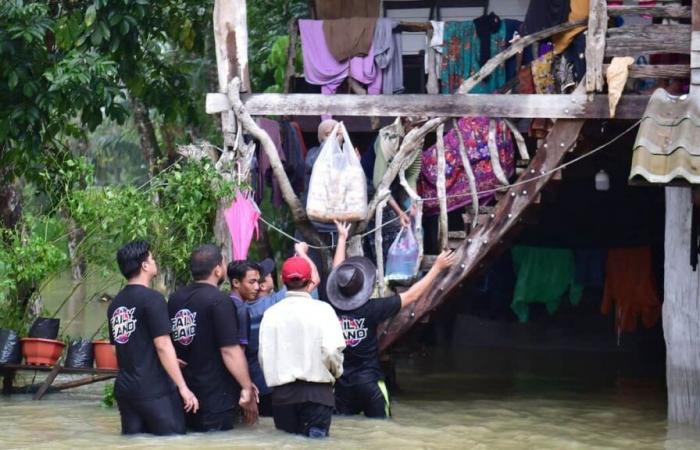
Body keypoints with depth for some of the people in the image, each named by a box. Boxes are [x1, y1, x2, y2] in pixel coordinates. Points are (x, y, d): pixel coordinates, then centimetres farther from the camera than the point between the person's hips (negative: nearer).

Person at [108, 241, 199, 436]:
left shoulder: (115, 304, 11)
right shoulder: (152, 299, -12)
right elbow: (162, 345, -16)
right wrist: (183, 387, -15)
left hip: (124, 388, 7)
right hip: (155, 390, -7)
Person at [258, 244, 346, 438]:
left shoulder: (271, 313, 3)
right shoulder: (321, 310, -5)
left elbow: (263, 355, 0)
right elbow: (331, 350, -13)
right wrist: (336, 372, 7)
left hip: (281, 392, 3)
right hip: (316, 390, -3)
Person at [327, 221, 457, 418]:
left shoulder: (333, 307, -4)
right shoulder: (371, 309, -14)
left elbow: (337, 273, 15)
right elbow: (411, 295, -5)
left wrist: (341, 238, 30)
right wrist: (437, 268, 4)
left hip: (341, 384, 3)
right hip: (369, 383, -3)